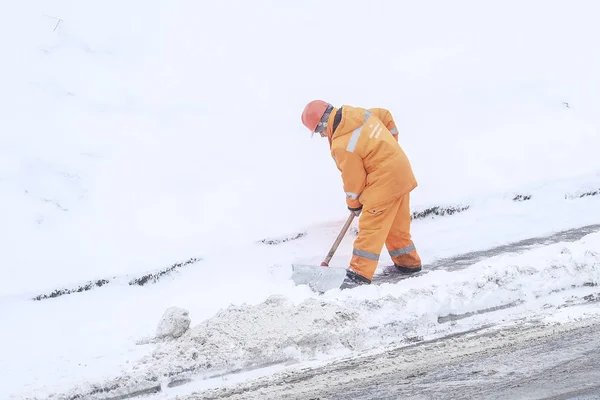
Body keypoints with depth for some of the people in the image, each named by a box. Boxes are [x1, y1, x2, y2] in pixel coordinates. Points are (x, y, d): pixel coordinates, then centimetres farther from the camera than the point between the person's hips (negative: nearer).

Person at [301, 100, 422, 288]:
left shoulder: (342, 146, -20)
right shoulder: (360, 113, 2)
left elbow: (353, 179, -11)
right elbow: (386, 116, 18)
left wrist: (354, 204, 7)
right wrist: (389, 146, 24)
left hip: (385, 181, -9)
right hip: (401, 170, 9)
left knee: (370, 226, -9)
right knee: (396, 225, 20)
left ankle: (359, 274, -11)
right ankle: (408, 262, 31)